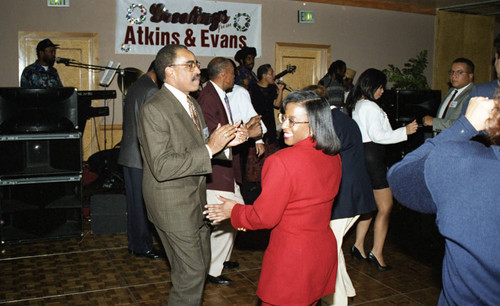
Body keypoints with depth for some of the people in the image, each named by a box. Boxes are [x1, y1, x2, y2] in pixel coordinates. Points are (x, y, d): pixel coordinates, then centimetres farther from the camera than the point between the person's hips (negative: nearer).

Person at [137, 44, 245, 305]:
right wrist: (209, 148, -27)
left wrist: (225, 142, -2)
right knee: (191, 273, 0)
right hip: (173, 205, -9)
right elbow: (162, 167, -27)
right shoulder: (154, 109, -20)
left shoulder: (192, 104, 10)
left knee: (202, 263, 21)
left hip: (195, 200, 9)